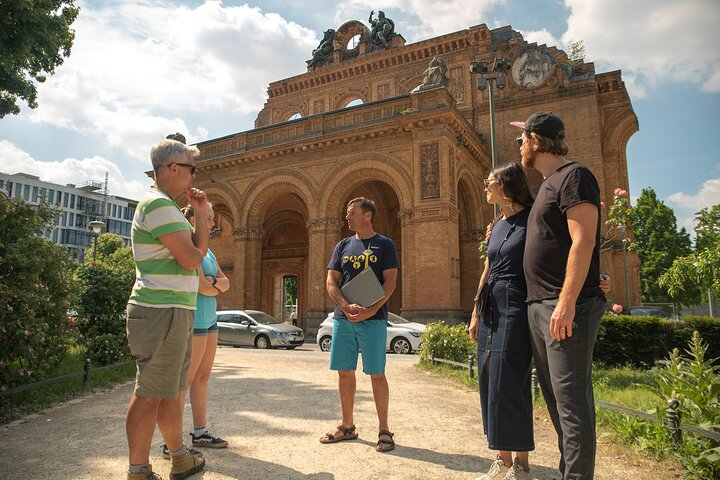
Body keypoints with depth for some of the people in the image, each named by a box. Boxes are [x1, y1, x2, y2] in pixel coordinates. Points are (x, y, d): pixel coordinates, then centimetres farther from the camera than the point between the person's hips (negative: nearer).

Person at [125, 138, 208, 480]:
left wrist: (202, 214, 8)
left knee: (171, 390, 18)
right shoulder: (159, 205, -13)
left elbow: (199, 251, 17)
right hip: (163, 311, -11)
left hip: (175, 310, 11)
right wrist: (194, 249, 3)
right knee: (150, 394, -2)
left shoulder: (168, 206, 20)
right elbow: (192, 259, -19)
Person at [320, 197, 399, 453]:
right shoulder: (343, 246, 14)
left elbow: (390, 282, -5)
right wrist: (346, 306, -11)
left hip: (373, 319, -4)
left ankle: (384, 430, 11)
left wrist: (371, 310, -17)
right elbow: (331, 282, 7)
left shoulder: (384, 245, 3)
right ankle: (347, 426, 23)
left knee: (377, 374, -1)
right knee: (345, 372, 9)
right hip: (343, 317, 4)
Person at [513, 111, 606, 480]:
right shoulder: (548, 184, 21)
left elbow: (583, 242, -18)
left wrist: (566, 303, -23)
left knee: (572, 400, -6)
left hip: (566, 307, -10)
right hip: (538, 307, 10)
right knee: (555, 397, 15)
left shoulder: (574, 176, -8)